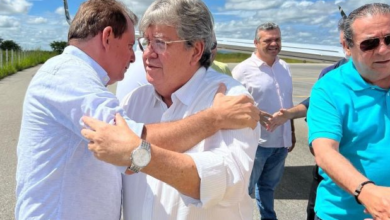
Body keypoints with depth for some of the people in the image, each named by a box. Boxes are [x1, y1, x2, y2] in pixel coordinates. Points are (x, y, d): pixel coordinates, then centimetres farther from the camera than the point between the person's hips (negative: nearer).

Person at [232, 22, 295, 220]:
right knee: (245, 189, 9)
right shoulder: (243, 70, -12)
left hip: (280, 142, 6)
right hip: (255, 143, -5)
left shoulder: (285, 68, 8)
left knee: (268, 187, 22)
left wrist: (291, 132, 17)